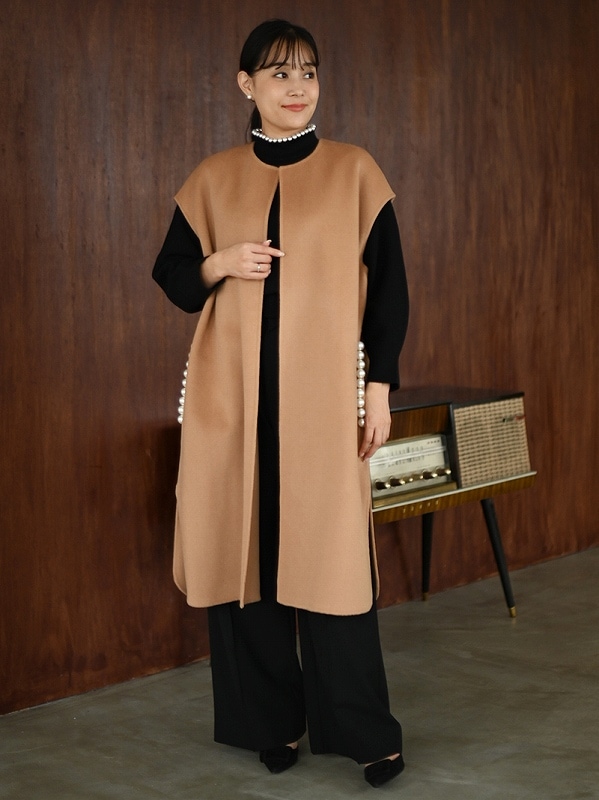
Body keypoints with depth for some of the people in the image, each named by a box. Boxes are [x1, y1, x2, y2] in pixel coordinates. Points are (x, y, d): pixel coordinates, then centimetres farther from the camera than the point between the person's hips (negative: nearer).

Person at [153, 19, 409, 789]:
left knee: (331, 550, -5)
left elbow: (387, 286, 3)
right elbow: (171, 273, 13)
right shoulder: (213, 179, 8)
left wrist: (380, 386, -3)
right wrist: (220, 263, -8)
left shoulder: (354, 171, 3)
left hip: (322, 392, -2)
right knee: (245, 546, 3)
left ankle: (365, 731, 8)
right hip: (233, 393, 2)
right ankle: (270, 720, 17)